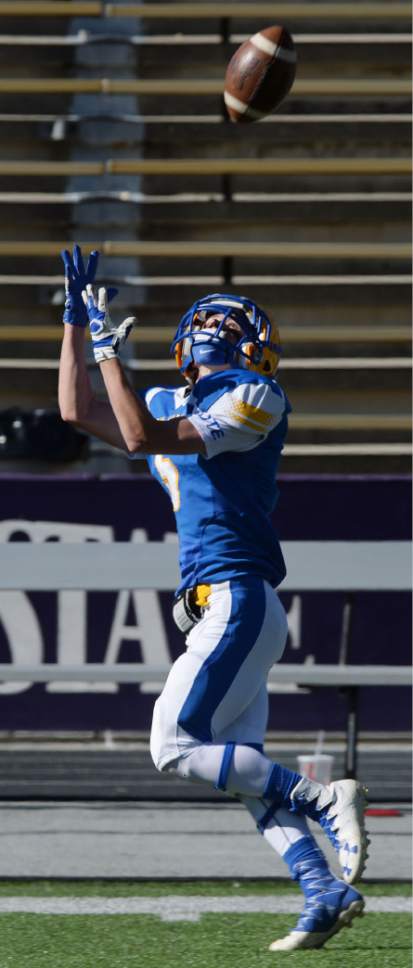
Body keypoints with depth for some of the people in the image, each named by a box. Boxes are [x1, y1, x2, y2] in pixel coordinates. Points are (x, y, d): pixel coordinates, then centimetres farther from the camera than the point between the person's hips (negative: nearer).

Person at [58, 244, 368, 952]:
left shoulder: (253, 398, -5)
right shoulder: (171, 405, 20)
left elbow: (143, 438, -16)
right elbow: (79, 411, 25)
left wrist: (108, 352, -10)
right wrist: (77, 318, 21)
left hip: (238, 602, -9)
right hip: (220, 611, 9)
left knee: (176, 748, -15)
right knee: (243, 771, 2)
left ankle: (324, 800, -17)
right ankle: (325, 894, -2)